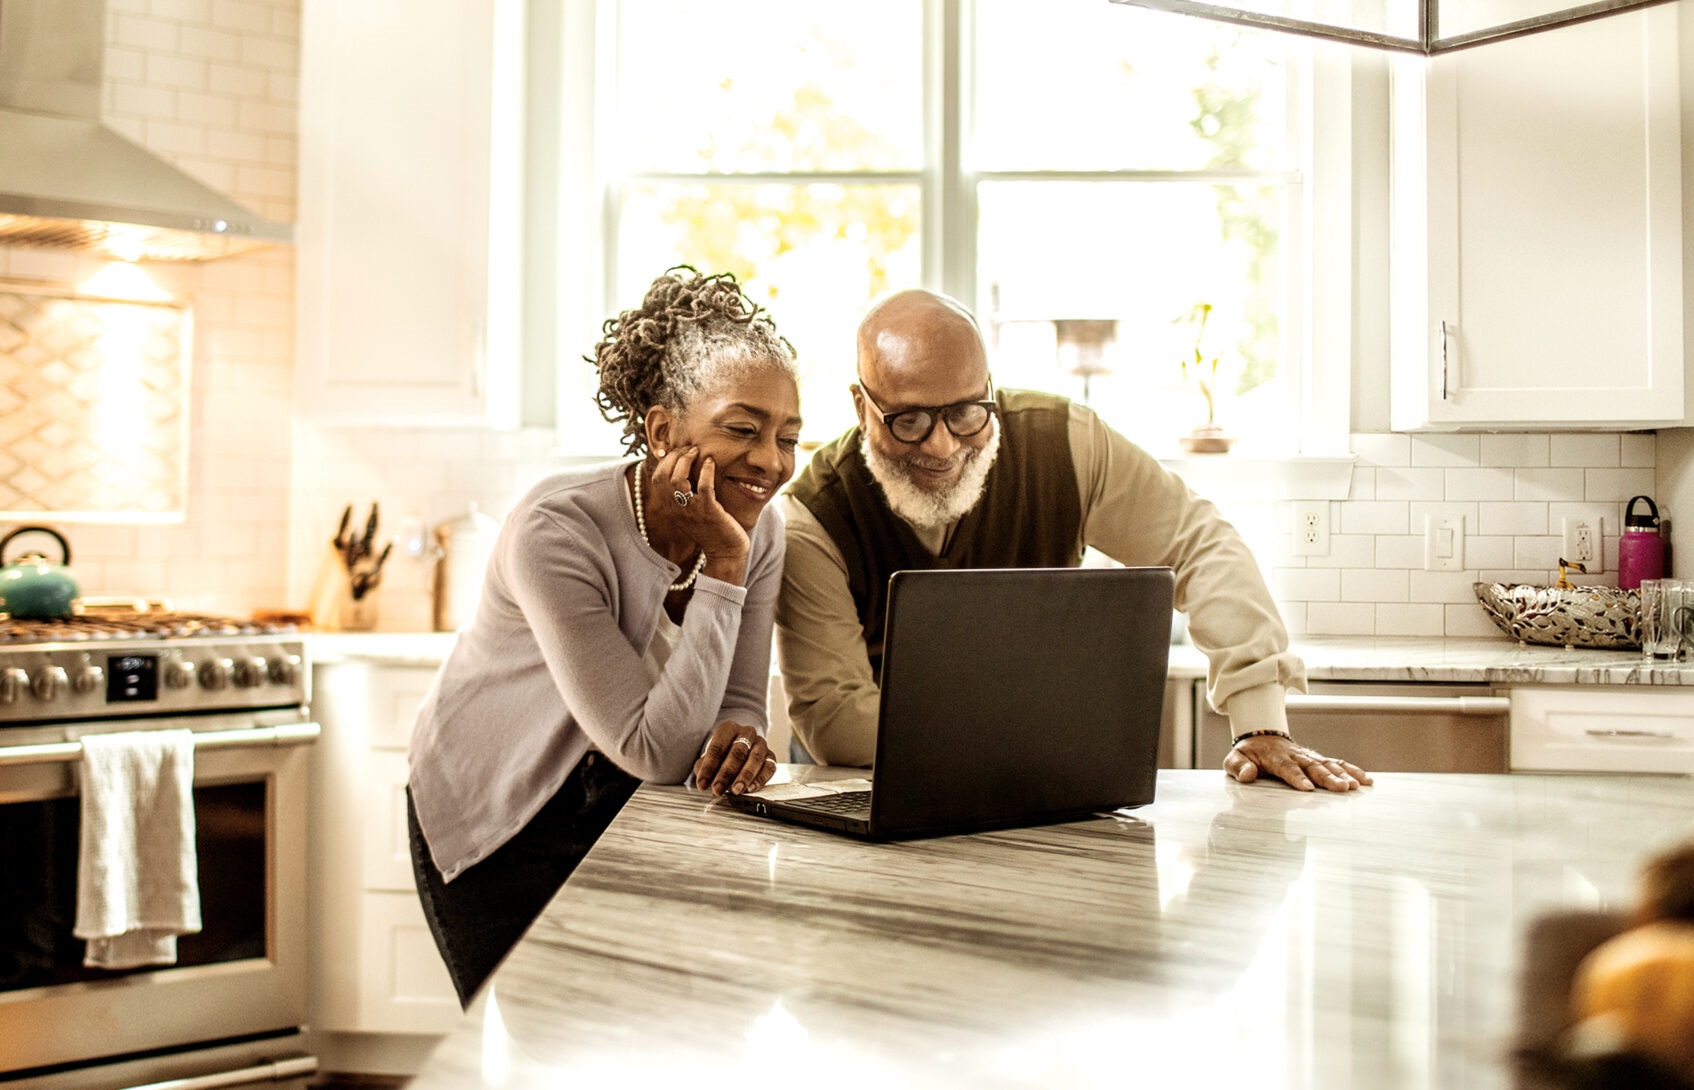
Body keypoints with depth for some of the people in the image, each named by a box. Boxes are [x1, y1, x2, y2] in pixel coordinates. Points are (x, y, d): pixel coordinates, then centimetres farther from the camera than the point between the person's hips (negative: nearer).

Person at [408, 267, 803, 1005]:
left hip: (625, 811, 5)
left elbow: (737, 704, -5)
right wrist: (722, 566, -34)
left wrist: (740, 740, -30)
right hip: (501, 825, -5)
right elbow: (654, 750, -33)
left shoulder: (760, 530, -11)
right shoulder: (556, 530, -30)